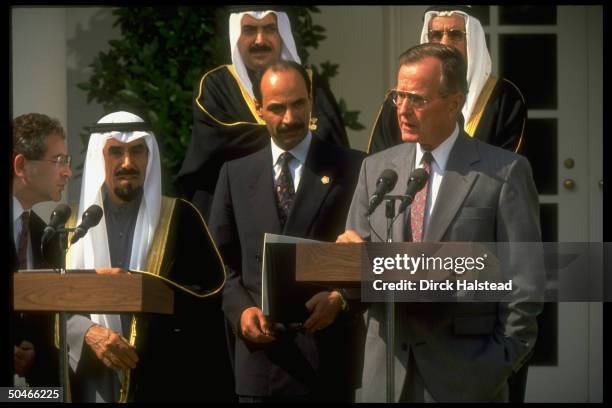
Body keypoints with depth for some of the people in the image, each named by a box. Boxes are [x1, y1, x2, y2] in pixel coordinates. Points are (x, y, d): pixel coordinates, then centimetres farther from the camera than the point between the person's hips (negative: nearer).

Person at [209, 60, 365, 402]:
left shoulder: (352, 168, 3)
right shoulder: (236, 174, 12)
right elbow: (222, 260, 13)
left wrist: (341, 298, -14)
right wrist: (241, 310, -4)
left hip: (328, 353, -2)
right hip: (260, 352, 2)